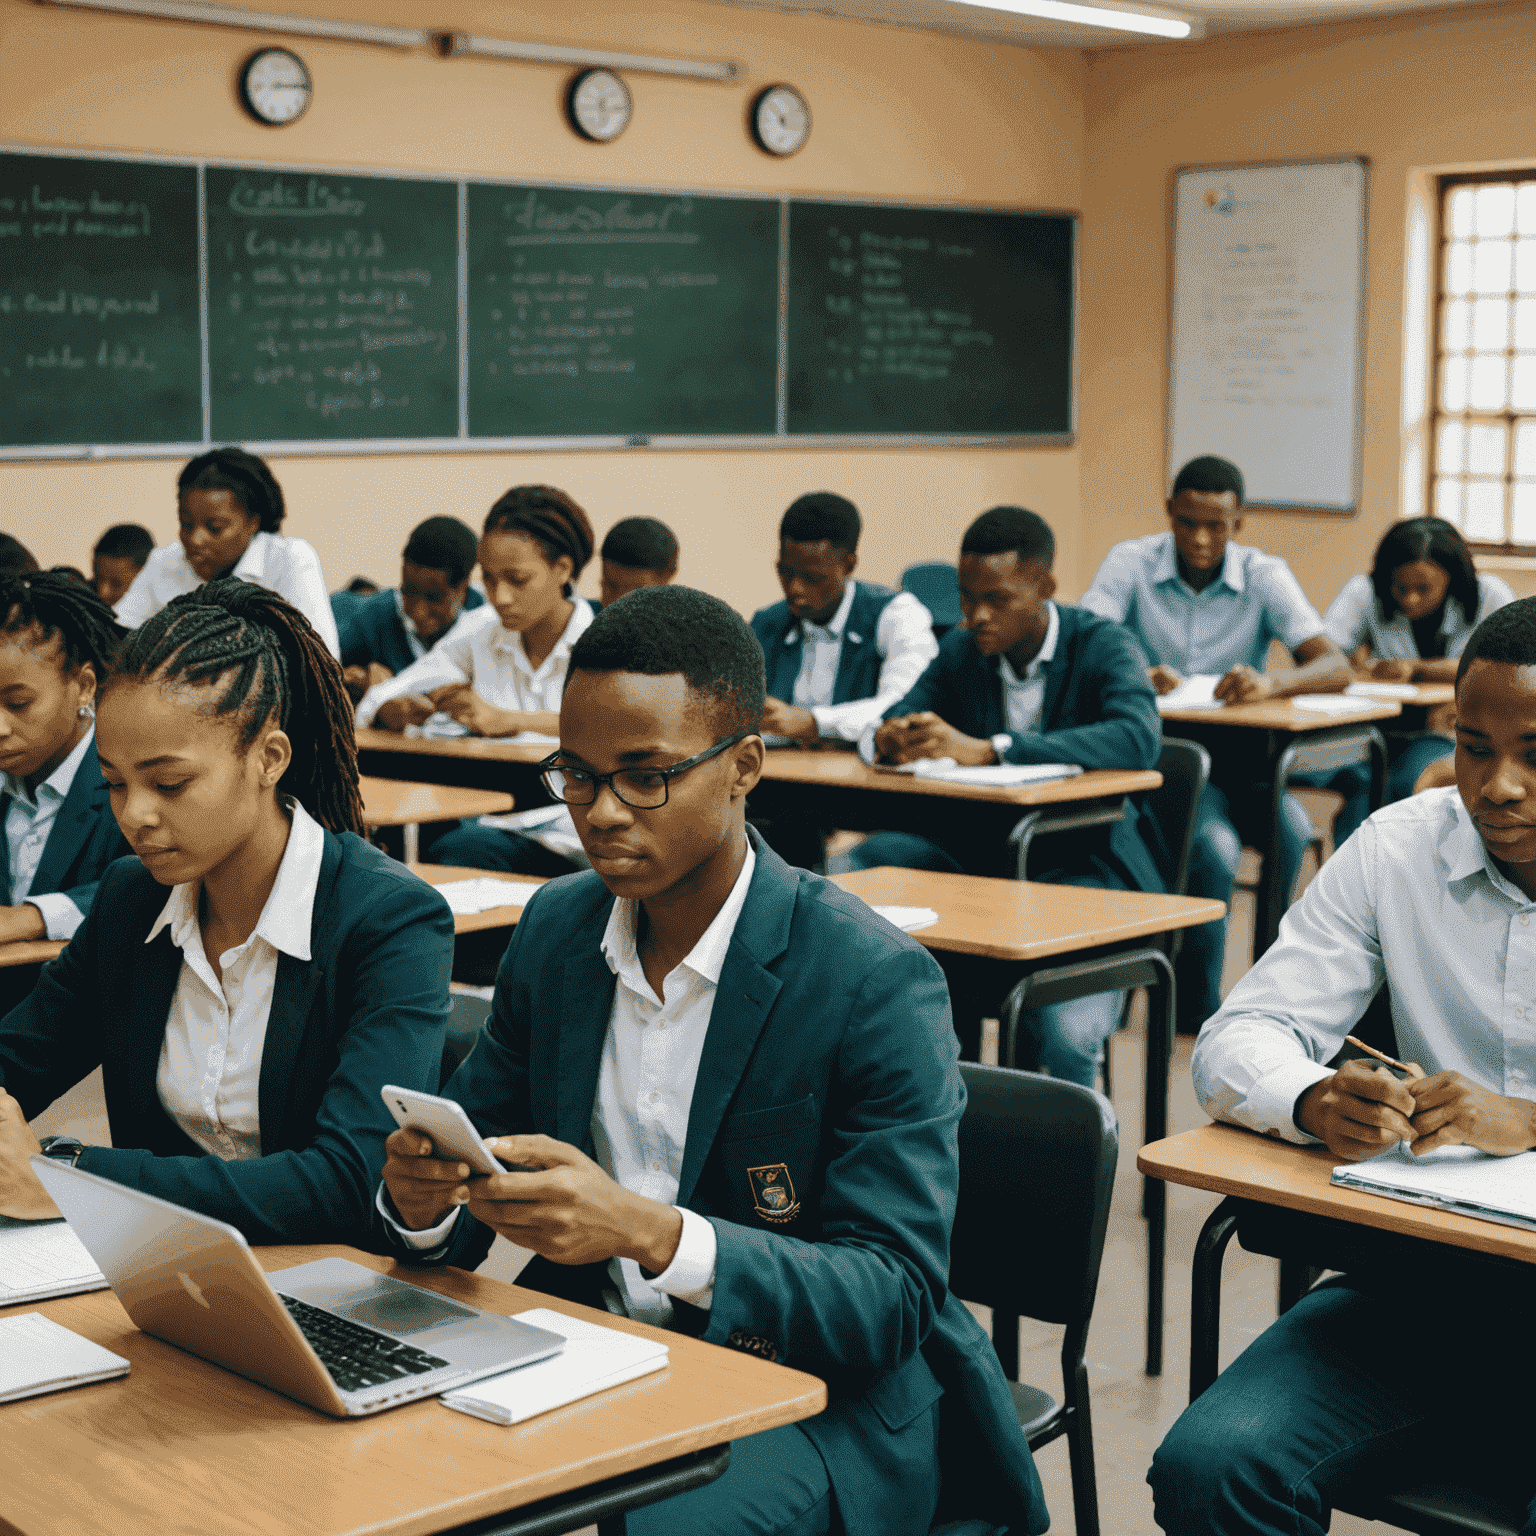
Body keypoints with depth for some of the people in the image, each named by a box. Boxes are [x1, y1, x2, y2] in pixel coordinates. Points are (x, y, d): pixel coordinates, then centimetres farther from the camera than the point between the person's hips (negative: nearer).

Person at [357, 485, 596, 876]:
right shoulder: (477, 633, 12)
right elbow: (376, 703, 11)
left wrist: (507, 720, -25)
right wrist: (399, 711, -15)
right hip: (489, 823, 4)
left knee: (458, 848, -32)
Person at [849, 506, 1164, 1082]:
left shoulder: (1101, 646, -9)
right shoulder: (961, 651, 8)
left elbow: (1139, 738, -29)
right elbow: (885, 725, 6)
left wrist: (985, 749, -37)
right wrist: (888, 738, -23)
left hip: (1084, 857, -5)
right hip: (982, 849, 6)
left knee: (1064, 1037, -31)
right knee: (859, 866, -21)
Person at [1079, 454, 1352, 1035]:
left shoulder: (1264, 576, -1)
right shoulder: (1131, 563, -3)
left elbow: (1335, 666, -12)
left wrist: (1272, 684, -35)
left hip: (1236, 754, 2)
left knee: (1294, 832, -28)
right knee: (1214, 848, -30)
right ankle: (1196, 1008, -10)